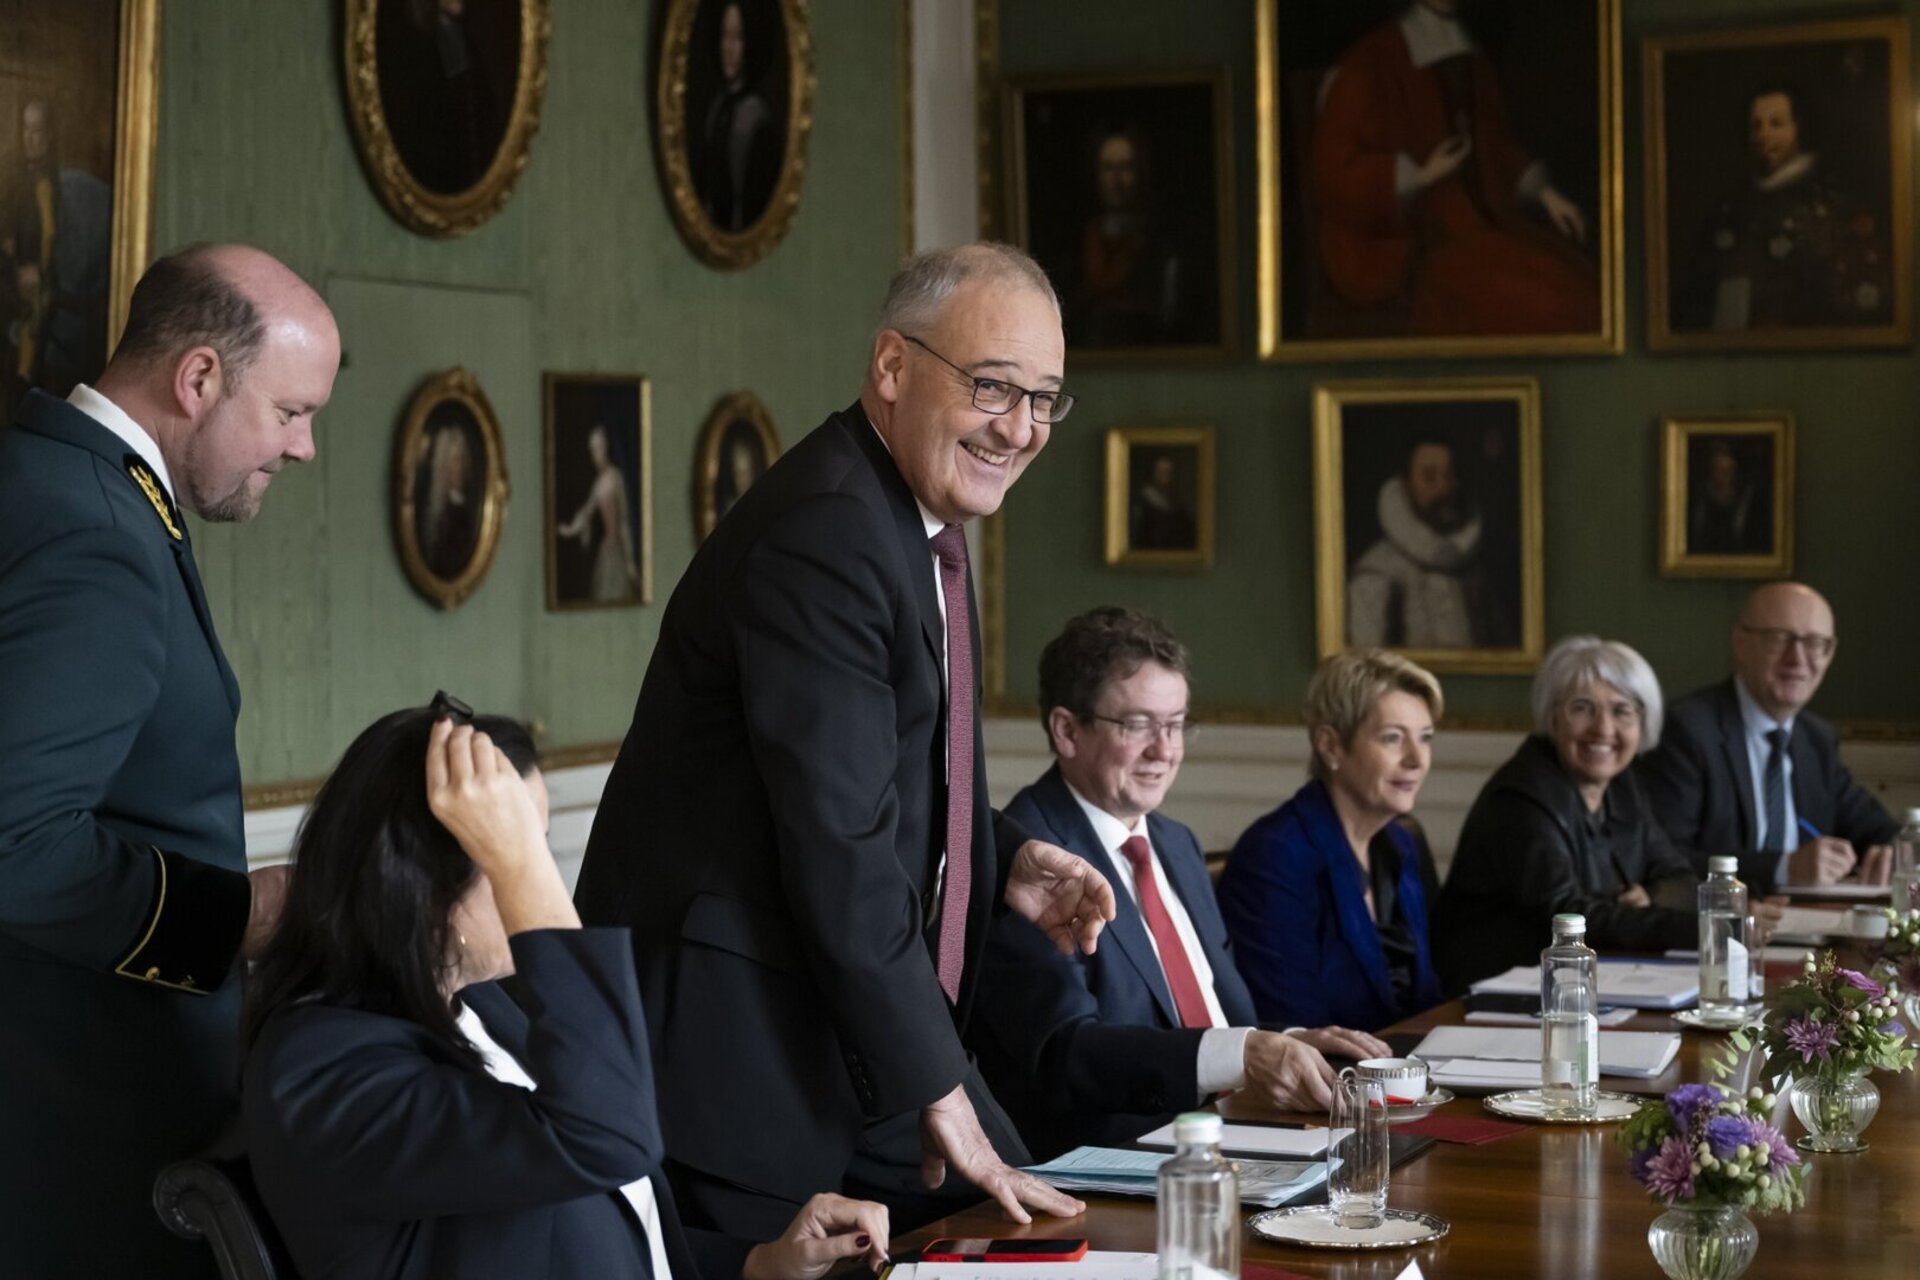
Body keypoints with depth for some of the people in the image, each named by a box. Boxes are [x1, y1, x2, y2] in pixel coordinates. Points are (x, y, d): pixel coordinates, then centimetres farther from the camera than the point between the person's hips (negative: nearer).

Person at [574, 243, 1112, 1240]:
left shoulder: (920, 522, 10)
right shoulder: (821, 532, -21)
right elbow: (837, 841, -24)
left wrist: (1004, 862, 3)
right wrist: (938, 1096, -19)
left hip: (865, 1023, 10)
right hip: (737, 1039, -10)